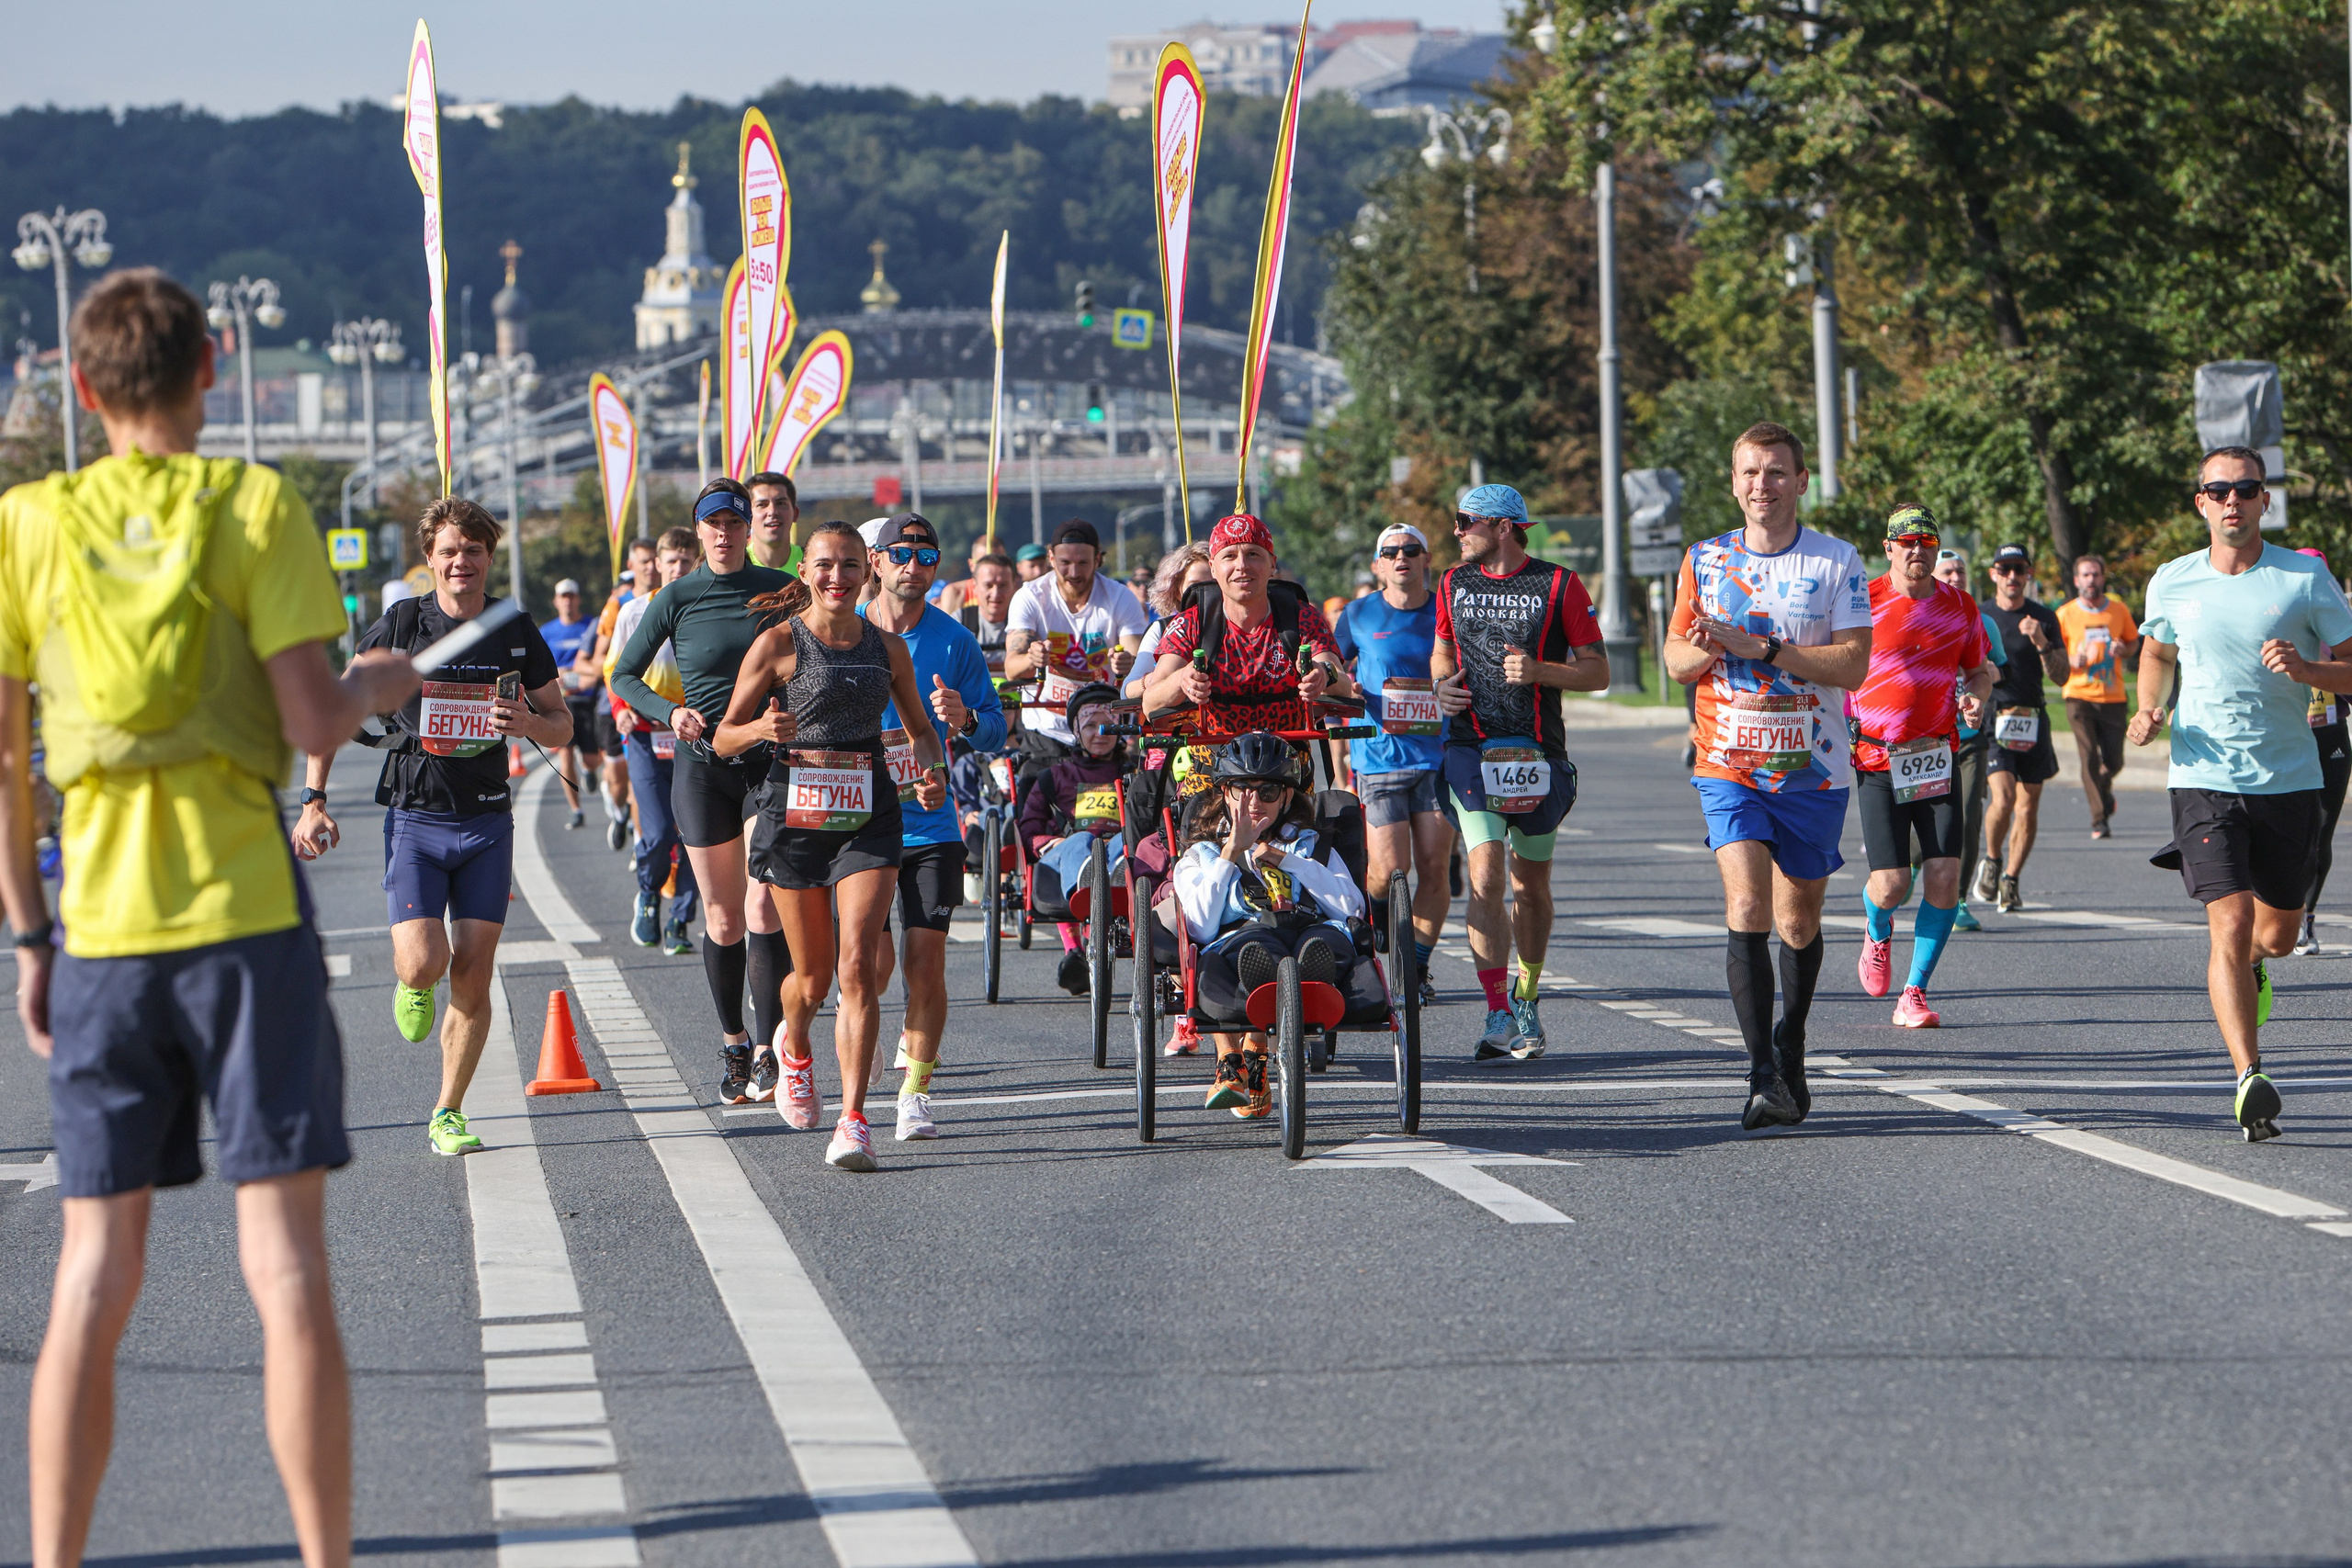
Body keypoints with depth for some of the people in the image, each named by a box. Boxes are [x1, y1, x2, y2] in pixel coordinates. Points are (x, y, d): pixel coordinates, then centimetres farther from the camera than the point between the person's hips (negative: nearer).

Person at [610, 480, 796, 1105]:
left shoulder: (781, 590, 2)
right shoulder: (678, 597, 0)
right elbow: (624, 676, 4)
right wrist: (670, 712, -13)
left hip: (770, 762, 0)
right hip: (703, 767, 1)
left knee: (765, 910, -13)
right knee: (723, 918, 6)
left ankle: (768, 1053, -12)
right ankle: (731, 1042, 24)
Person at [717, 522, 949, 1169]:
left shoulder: (887, 648, 6)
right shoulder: (780, 643, -2)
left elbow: (921, 728, 20)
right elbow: (724, 737, -1)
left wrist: (931, 774, -1)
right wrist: (763, 729, -22)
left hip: (868, 817, 1)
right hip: (794, 814, -1)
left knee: (857, 965, -15)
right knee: (813, 976, 8)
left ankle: (854, 1120, -13)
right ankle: (794, 1047, 45)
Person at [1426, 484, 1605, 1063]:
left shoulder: (1559, 586, -2)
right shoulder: (1454, 584, 9)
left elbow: (1597, 672, -1)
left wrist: (1539, 670, -17)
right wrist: (1442, 685, 1)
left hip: (1538, 752, -1)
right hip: (1472, 748, 1)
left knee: (1531, 885, 10)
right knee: (1486, 878, -14)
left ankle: (1526, 999, 30)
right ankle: (1499, 1017, -16)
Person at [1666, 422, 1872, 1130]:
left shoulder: (1837, 561, -2)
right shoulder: (1704, 560, 5)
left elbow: (1853, 664, -10)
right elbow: (1676, 659, 9)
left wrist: (1760, 648, -18)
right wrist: (1711, 649, -15)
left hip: (1813, 771, 0)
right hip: (1729, 767, 0)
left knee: (1798, 919, 12)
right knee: (1747, 910, -17)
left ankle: (1790, 1055, 34)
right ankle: (1763, 1077, -20)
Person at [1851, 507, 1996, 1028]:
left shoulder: (1960, 606, 6)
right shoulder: (1864, 602, -5)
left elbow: (1980, 669, 19)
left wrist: (1976, 697, -3)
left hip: (1937, 759, 3)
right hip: (1877, 759, -3)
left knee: (1944, 876, -9)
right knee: (1891, 884, -9)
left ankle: (1914, 993, 4)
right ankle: (1877, 932, 30)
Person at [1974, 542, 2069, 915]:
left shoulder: (2045, 618, 7)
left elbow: (2061, 675, 2)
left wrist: (2041, 643, -14)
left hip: (2033, 722, 2)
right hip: (1991, 718, -2)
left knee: (2028, 807, 2)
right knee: (2003, 798, -19)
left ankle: (2011, 880, 16)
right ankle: (1991, 862, 6)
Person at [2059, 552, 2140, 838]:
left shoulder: (2119, 610, 6)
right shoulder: (2066, 614, 1)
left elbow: (2134, 641, 20)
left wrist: (2124, 650, -4)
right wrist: (2073, 661, -17)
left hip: (2113, 697, 2)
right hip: (2079, 695, -2)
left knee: (2113, 762, 2)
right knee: (2089, 758, -11)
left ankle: (2103, 787, 37)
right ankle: (2099, 819, -6)